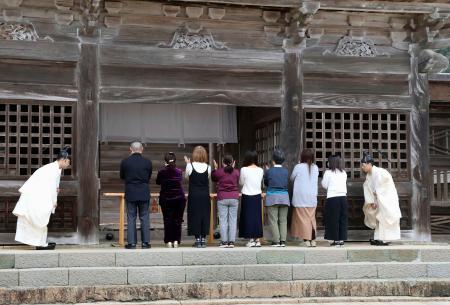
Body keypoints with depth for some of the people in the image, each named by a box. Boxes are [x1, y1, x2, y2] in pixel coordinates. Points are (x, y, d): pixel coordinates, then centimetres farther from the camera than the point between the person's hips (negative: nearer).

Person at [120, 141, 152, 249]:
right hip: (144, 193, 0)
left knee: (131, 218, 5)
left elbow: (122, 177, 8)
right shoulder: (147, 162, -4)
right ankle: (145, 242, 7)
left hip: (130, 193, 0)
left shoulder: (125, 162, -6)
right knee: (144, 218, 7)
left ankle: (131, 243, 3)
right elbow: (149, 177, 8)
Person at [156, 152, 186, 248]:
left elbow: (158, 182, 10)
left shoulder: (162, 172, -7)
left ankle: (169, 241, -1)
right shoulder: (179, 172, -3)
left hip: (166, 199, -1)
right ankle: (176, 241, 2)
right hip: (179, 199, 1)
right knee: (177, 220, 6)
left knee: (167, 220, 3)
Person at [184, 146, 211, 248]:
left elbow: (187, 176, 6)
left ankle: (197, 239, 4)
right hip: (205, 195, 2)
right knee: (205, 216, 8)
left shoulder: (190, 166, -9)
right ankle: (203, 239, 9)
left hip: (194, 196, -2)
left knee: (195, 216, 4)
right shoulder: (208, 167, -4)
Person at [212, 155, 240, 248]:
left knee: (223, 220, 1)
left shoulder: (219, 171, -5)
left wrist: (215, 168, 21)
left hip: (222, 198, -2)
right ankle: (232, 241, 2)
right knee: (233, 220, 4)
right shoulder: (236, 172, 1)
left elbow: (213, 179, 13)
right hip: (234, 198, 2)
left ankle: (224, 241, -3)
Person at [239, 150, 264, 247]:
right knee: (257, 217, 9)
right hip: (257, 196, 4)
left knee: (248, 217, 2)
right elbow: (261, 182, 11)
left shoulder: (244, 170, -10)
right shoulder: (260, 170, 1)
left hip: (247, 196, -4)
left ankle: (251, 239, 1)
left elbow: (241, 182, 1)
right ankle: (257, 239, 10)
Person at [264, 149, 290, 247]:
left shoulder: (269, 171, -6)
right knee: (283, 220, 7)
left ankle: (276, 241, -4)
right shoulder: (286, 171, 2)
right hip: (284, 197, 3)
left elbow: (265, 183, 8)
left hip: (272, 197, -3)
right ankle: (283, 241, 4)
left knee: (273, 220, 0)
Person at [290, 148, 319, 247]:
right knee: (312, 218, 10)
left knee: (303, 218, -1)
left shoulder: (299, 167, -9)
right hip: (312, 197, 4)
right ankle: (313, 240, 9)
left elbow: (292, 178, 5)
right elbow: (316, 181, 12)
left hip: (300, 197, -4)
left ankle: (306, 240, -4)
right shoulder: (315, 168, 3)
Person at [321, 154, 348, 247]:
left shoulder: (328, 172, -4)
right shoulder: (344, 173, 10)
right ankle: (341, 239, 7)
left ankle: (336, 240, 0)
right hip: (343, 197, 4)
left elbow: (324, 185, 1)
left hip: (332, 198, -4)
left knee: (333, 219, 1)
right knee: (343, 219, 8)